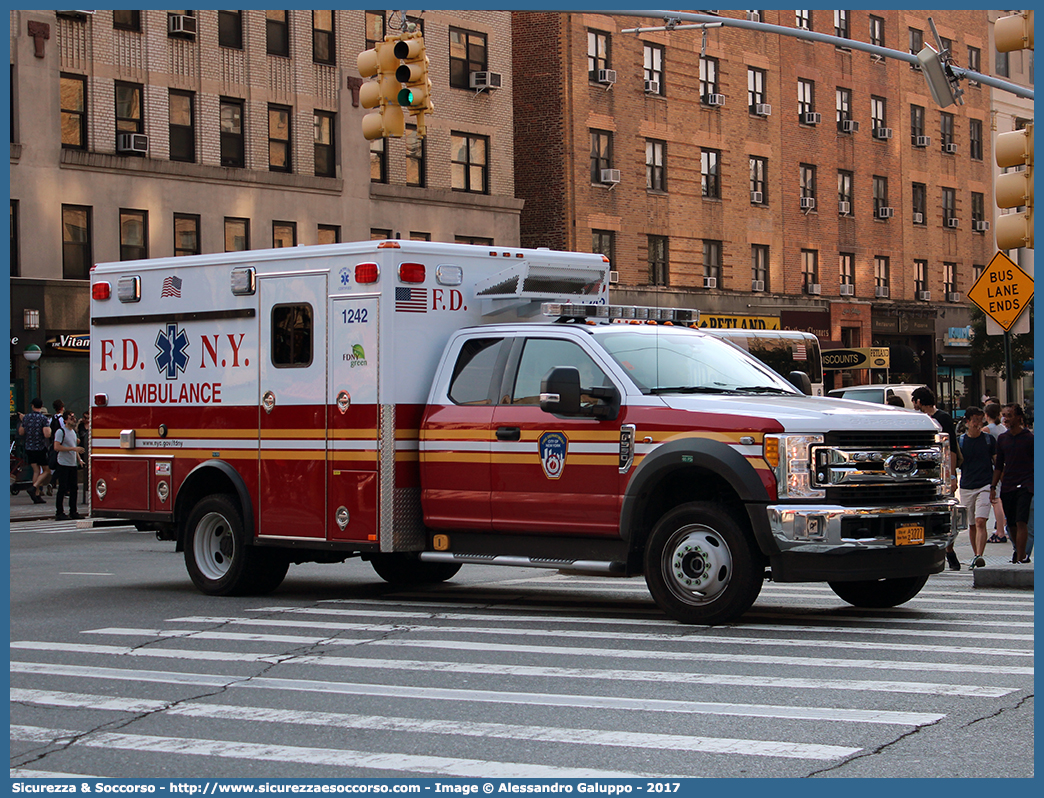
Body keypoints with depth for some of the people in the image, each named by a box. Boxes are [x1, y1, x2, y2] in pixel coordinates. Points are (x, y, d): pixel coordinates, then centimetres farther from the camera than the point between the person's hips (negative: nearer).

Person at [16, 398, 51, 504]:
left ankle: (37, 495, 6)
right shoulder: (43, 418, -13)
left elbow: (21, 432, 13)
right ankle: (33, 488, -13)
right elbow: (47, 435, -21)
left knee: (36, 471, 10)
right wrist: (49, 429, 0)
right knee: (47, 471, 6)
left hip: (29, 448, 5)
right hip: (41, 448, -5)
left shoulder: (26, 417, 2)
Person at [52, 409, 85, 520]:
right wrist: (73, 448, -21)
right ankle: (59, 513, -3)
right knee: (62, 489, -6)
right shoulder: (61, 431, -9)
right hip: (64, 464, -8)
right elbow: (57, 447, -20)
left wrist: (79, 459, 13)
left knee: (73, 488, 8)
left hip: (73, 464, 8)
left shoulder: (73, 431, 17)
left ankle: (73, 511, 15)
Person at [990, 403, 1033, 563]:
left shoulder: (1029, 438, -3)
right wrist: (993, 486, 12)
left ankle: (1020, 558, -16)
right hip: (1007, 487, 5)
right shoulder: (1002, 439, 11)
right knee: (1011, 525, 8)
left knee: (1021, 522, -14)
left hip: (1025, 485, -5)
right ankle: (1020, 553, 26)